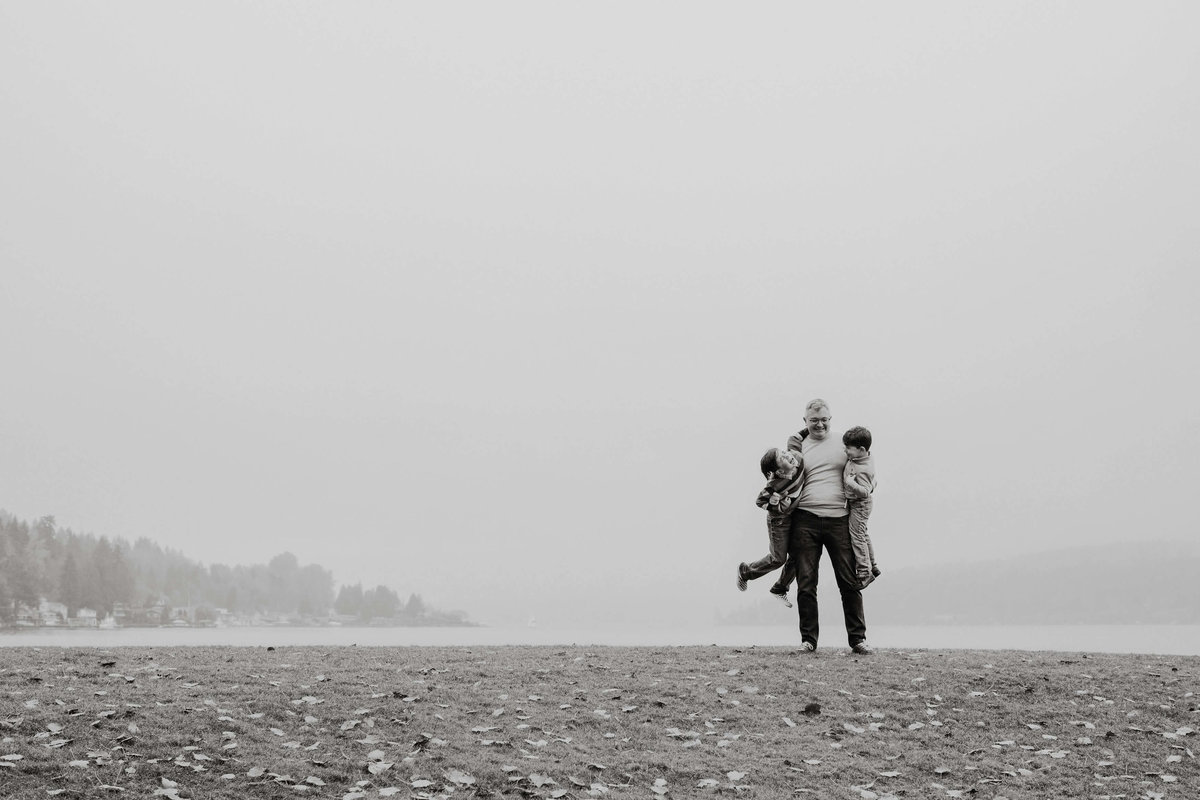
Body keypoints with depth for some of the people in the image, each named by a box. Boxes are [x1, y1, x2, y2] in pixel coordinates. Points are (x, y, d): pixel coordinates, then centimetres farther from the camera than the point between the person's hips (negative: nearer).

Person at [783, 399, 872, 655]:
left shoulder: (843, 444, 11)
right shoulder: (798, 446, 12)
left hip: (838, 520, 0)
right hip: (805, 520, 0)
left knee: (850, 582, 0)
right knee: (806, 584, 1)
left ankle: (858, 638, 8)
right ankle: (808, 640, 8)